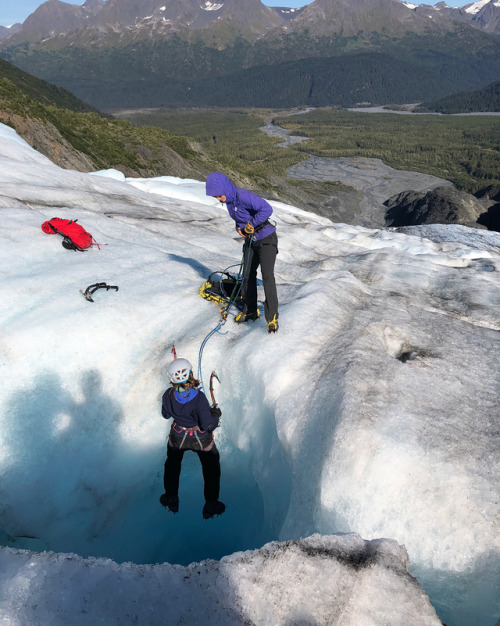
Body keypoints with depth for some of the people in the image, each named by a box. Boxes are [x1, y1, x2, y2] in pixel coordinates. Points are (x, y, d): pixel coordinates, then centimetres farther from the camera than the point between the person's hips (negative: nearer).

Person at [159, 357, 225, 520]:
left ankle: (171, 499, 48)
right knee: (211, 468, 24)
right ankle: (210, 506, 35)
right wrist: (216, 415, -9)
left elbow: (165, 415, -2)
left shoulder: (168, 395, -23)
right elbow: (208, 426, -27)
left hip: (177, 438, 3)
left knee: (172, 464, 31)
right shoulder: (199, 398, -34)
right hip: (201, 439, -2)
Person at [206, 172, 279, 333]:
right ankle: (250, 311, 25)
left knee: (267, 276, -17)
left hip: (266, 240, -9)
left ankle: (272, 317, -10)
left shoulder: (243, 196, -25)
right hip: (251, 241, 9)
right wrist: (239, 227, -1)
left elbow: (267, 209, -32)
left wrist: (250, 225, -24)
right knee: (247, 276, 10)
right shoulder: (229, 200, 3)